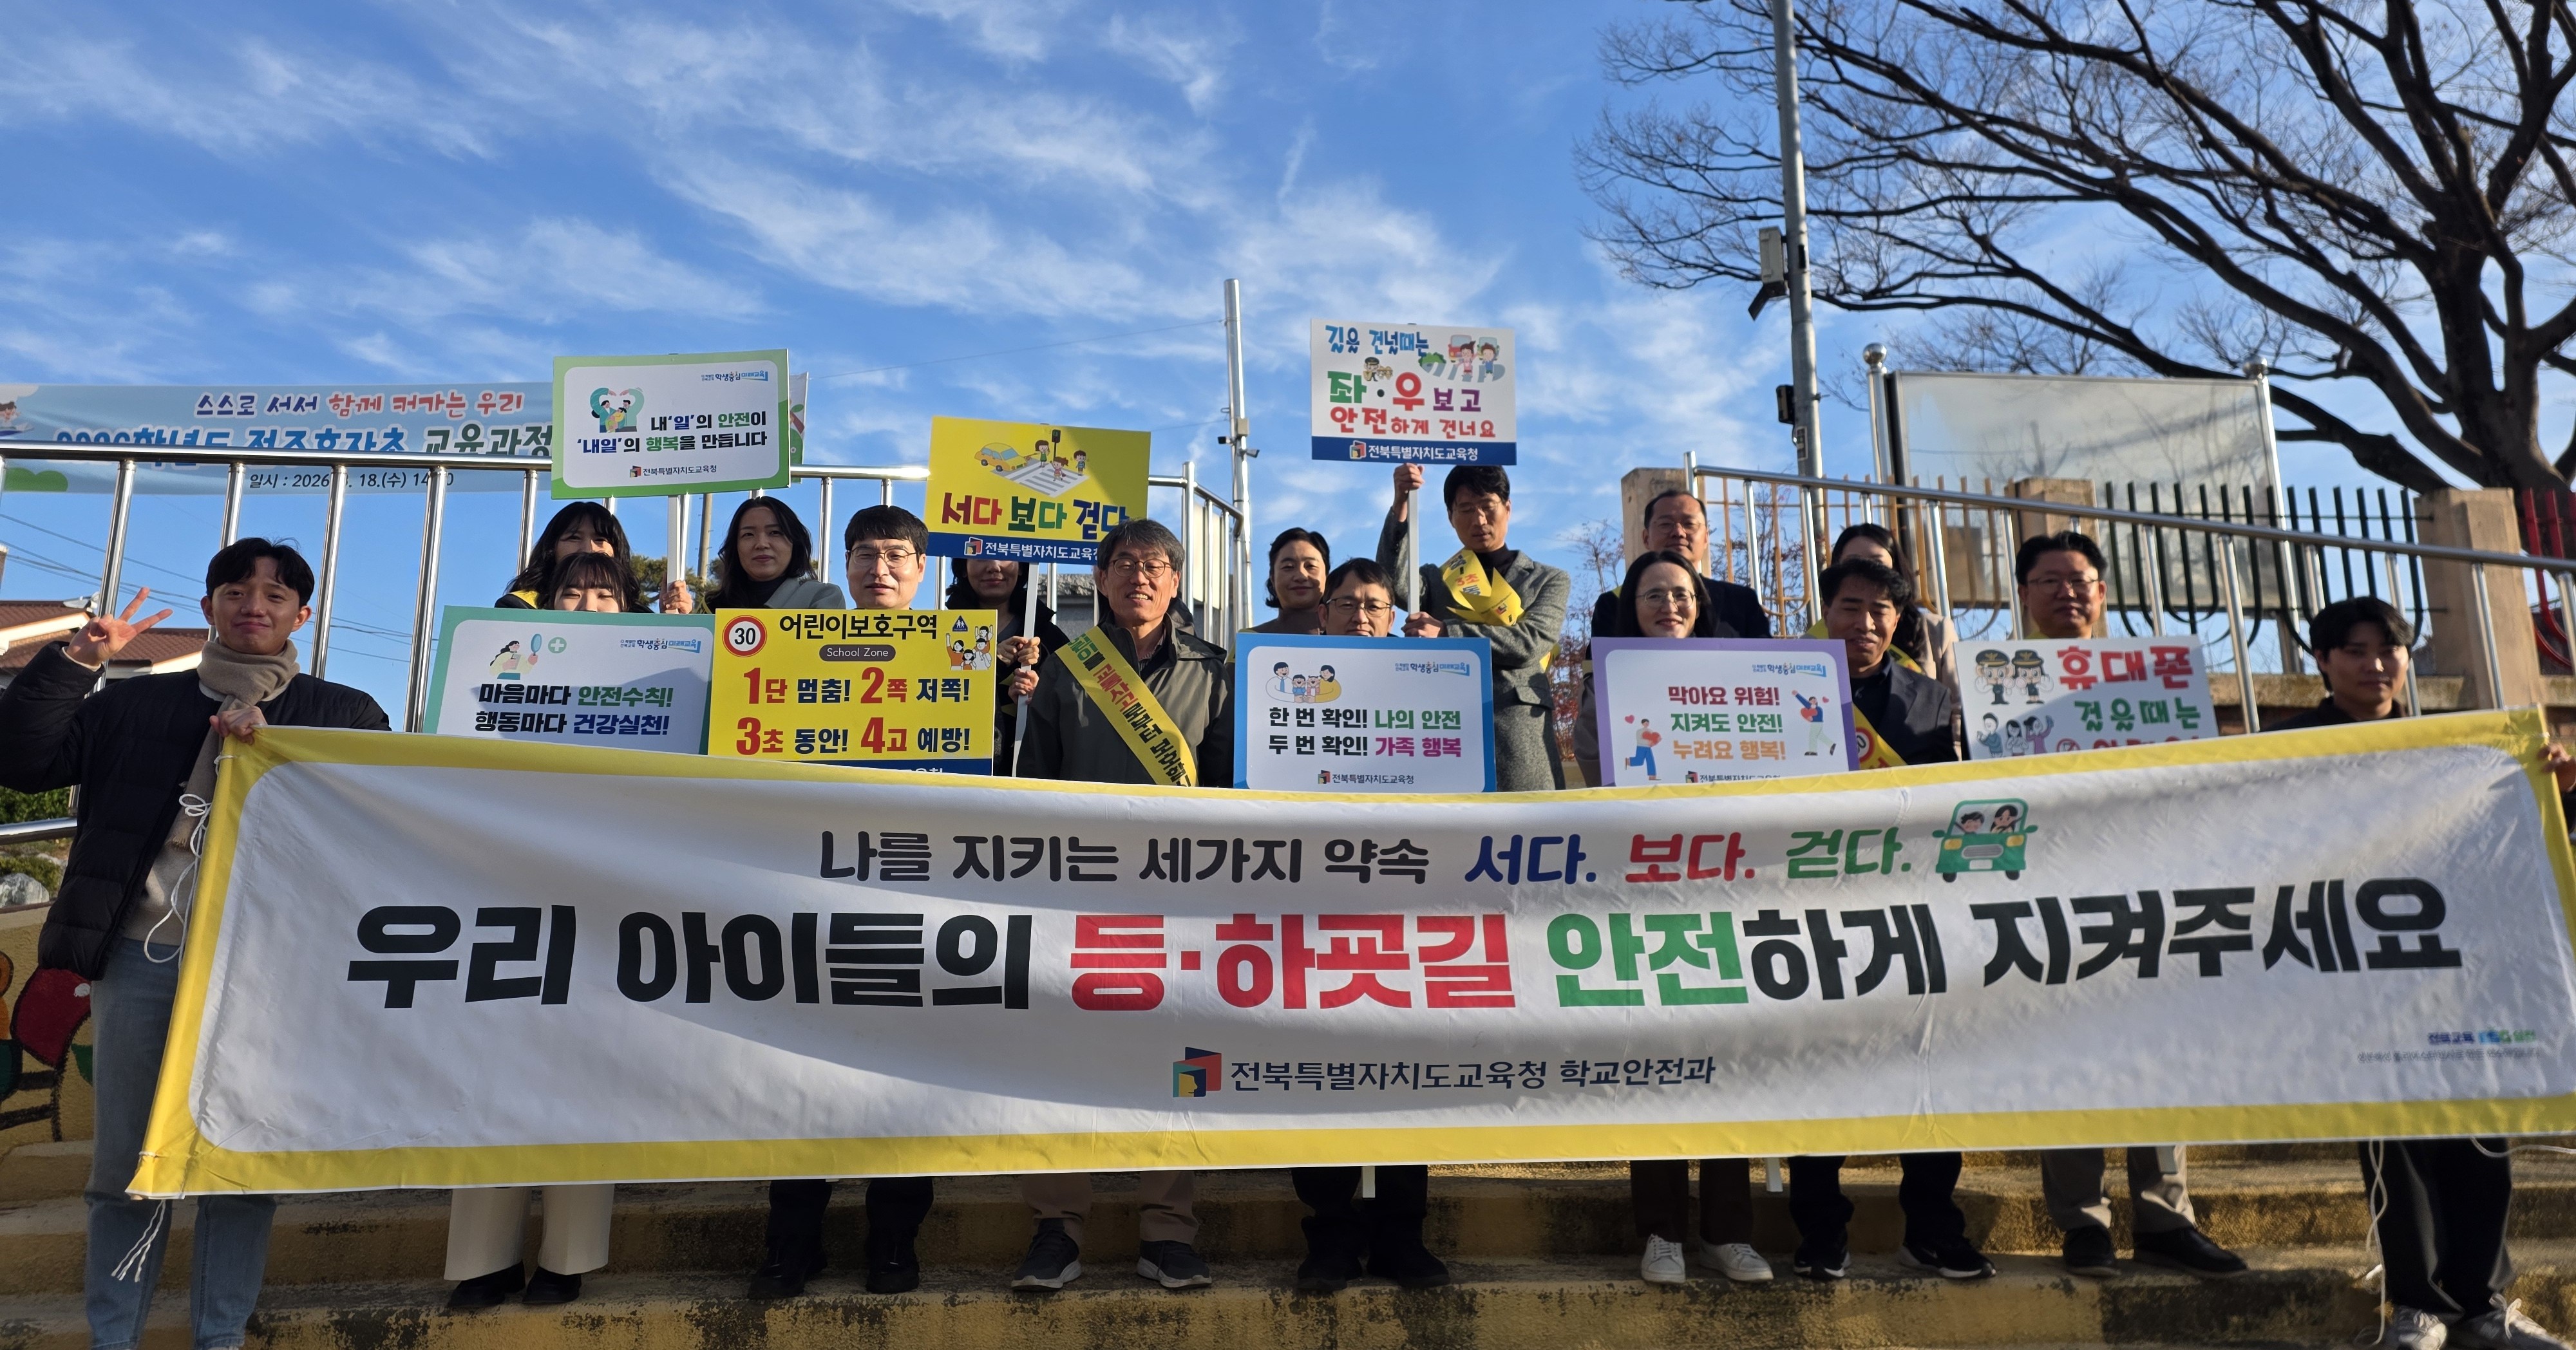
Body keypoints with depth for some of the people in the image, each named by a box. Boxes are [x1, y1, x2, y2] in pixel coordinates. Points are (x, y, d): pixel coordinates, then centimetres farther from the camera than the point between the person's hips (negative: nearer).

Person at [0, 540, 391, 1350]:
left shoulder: (343, 716, 9)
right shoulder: (138, 704, 15)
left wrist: (275, 747, -16)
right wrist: (73, 664, -3)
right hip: (141, 956, 2)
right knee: (126, 1161, 7)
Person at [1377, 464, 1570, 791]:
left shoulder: (1549, 580, 17)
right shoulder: (1437, 579, 20)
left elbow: (1531, 643, -2)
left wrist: (1446, 634, -9)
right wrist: (1401, 508, -13)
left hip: (1520, 728, 0)